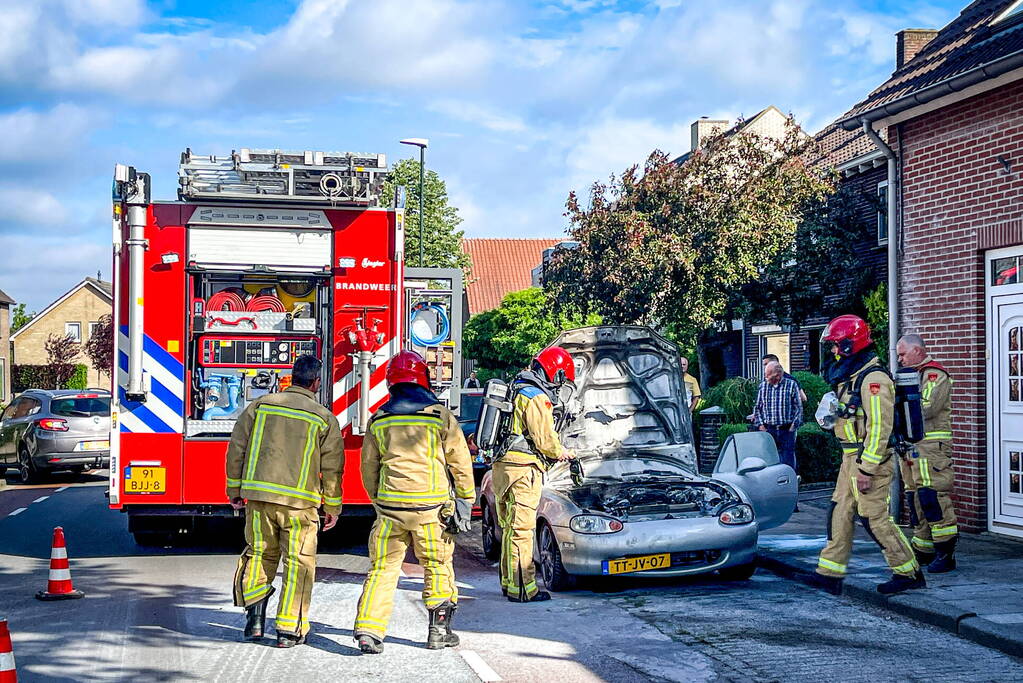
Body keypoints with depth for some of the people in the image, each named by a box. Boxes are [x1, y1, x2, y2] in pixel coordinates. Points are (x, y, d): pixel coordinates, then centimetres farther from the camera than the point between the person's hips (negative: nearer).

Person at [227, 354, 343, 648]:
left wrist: (235, 489, 16)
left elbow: (237, 448, 6)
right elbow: (332, 467, 2)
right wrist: (332, 507, 11)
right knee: (298, 563, 6)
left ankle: (255, 612, 6)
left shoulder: (260, 405, 6)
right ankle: (289, 629, 7)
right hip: (299, 502, -2)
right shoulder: (324, 418, 1)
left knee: (259, 554, 19)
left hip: (258, 494, 2)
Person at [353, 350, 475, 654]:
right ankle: (439, 630, 16)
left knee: (382, 569, 6)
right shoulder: (441, 417, -2)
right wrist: (465, 501, 9)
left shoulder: (379, 420, 7)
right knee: (437, 567, 11)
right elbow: (460, 462, 0)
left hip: (390, 505, 2)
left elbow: (368, 467, 14)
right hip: (430, 505, -2)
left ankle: (368, 631, -4)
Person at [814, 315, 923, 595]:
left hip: (869, 460, -10)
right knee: (840, 514, 9)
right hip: (851, 459, 10)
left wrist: (866, 469, -24)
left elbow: (879, 427, -23)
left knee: (875, 518, -4)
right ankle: (830, 574, 12)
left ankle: (909, 573, 7)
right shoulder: (850, 378, 14)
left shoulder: (873, 379, -18)